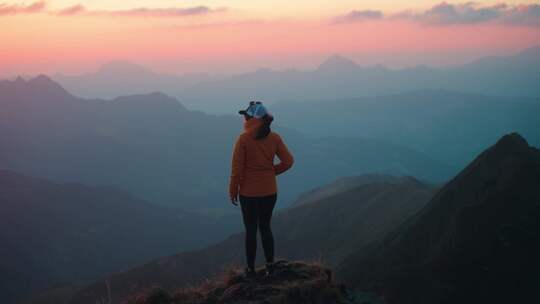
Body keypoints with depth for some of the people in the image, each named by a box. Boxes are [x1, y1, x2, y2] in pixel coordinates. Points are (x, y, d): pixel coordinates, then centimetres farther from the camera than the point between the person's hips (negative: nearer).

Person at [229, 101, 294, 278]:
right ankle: (270, 266, 16)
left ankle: (251, 269, 13)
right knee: (265, 227, 16)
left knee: (251, 230, 6)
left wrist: (233, 190, -2)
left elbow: (237, 168, -13)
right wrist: (271, 171, 9)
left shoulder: (243, 139, -14)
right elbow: (288, 161, -3)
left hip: (248, 192, -4)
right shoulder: (274, 138, -3)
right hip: (269, 191, 4)